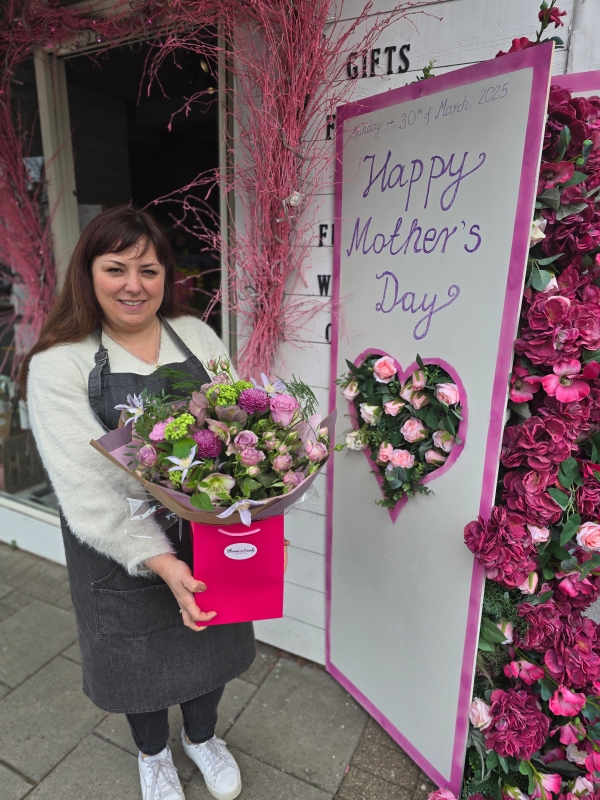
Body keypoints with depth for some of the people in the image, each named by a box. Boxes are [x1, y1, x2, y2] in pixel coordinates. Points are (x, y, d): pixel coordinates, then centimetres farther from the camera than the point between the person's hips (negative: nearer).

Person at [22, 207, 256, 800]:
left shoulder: (197, 336, -2)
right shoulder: (57, 365, -14)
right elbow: (85, 487, -19)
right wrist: (158, 561, -28)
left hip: (209, 535, 3)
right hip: (120, 548, -2)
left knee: (209, 641, 23)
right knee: (138, 654, 21)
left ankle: (202, 737, 58)